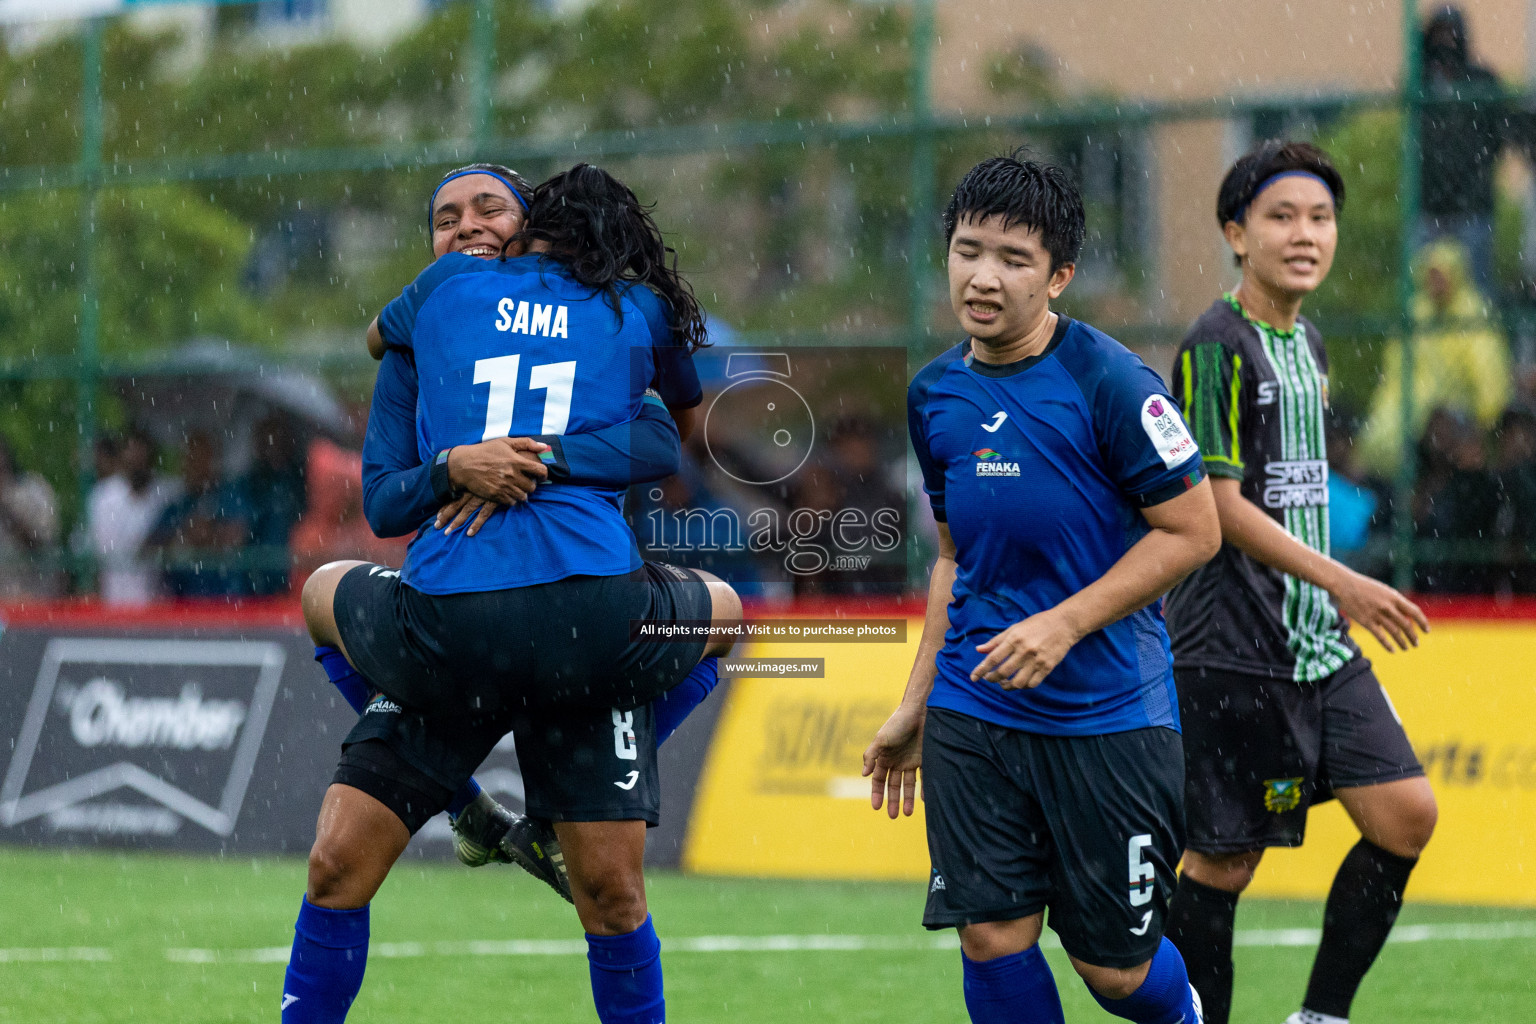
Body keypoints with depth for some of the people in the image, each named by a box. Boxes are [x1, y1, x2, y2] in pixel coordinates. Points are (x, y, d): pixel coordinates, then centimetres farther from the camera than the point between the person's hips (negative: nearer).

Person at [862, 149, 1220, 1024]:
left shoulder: (1110, 383, -11)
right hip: (973, 714, 5)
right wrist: (915, 707, 18)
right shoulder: (935, 396, 8)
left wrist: (1065, 624, -16)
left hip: (1110, 715, -5)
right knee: (993, 936, -6)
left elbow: (1193, 531, -9)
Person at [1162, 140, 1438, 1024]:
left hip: (1320, 645, 8)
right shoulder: (1218, 346, -11)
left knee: (1406, 814, -1)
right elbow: (1219, 505, -16)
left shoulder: (1308, 345, 15)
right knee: (1225, 860, -4)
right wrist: (1342, 582, -19)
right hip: (1232, 651, -8)